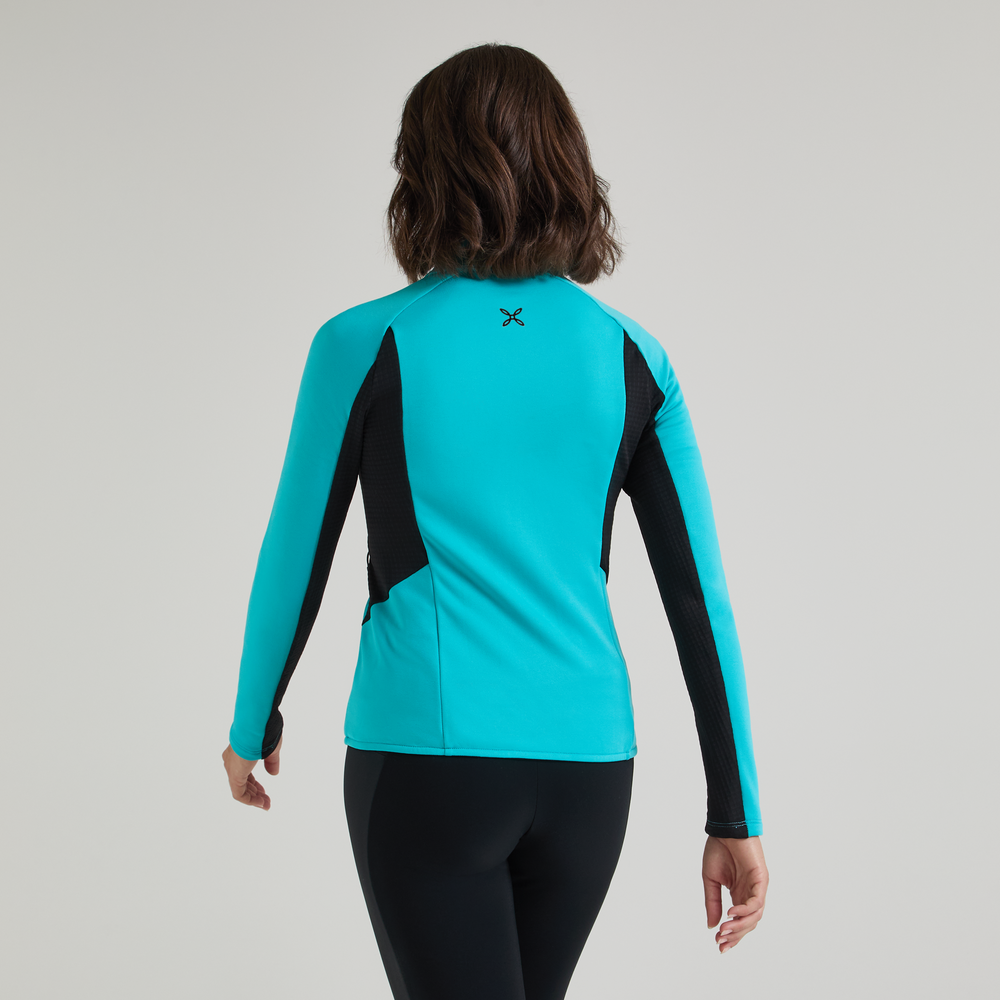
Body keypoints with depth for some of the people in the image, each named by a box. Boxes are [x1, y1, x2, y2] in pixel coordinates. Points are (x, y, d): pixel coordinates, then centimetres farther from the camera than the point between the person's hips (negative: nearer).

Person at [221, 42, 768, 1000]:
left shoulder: (366, 344, -6)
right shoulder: (631, 356, 2)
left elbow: (294, 559, 1)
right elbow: (699, 594, 1)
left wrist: (251, 725, 19)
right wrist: (736, 816, 6)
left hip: (427, 751, -4)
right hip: (587, 759, 4)